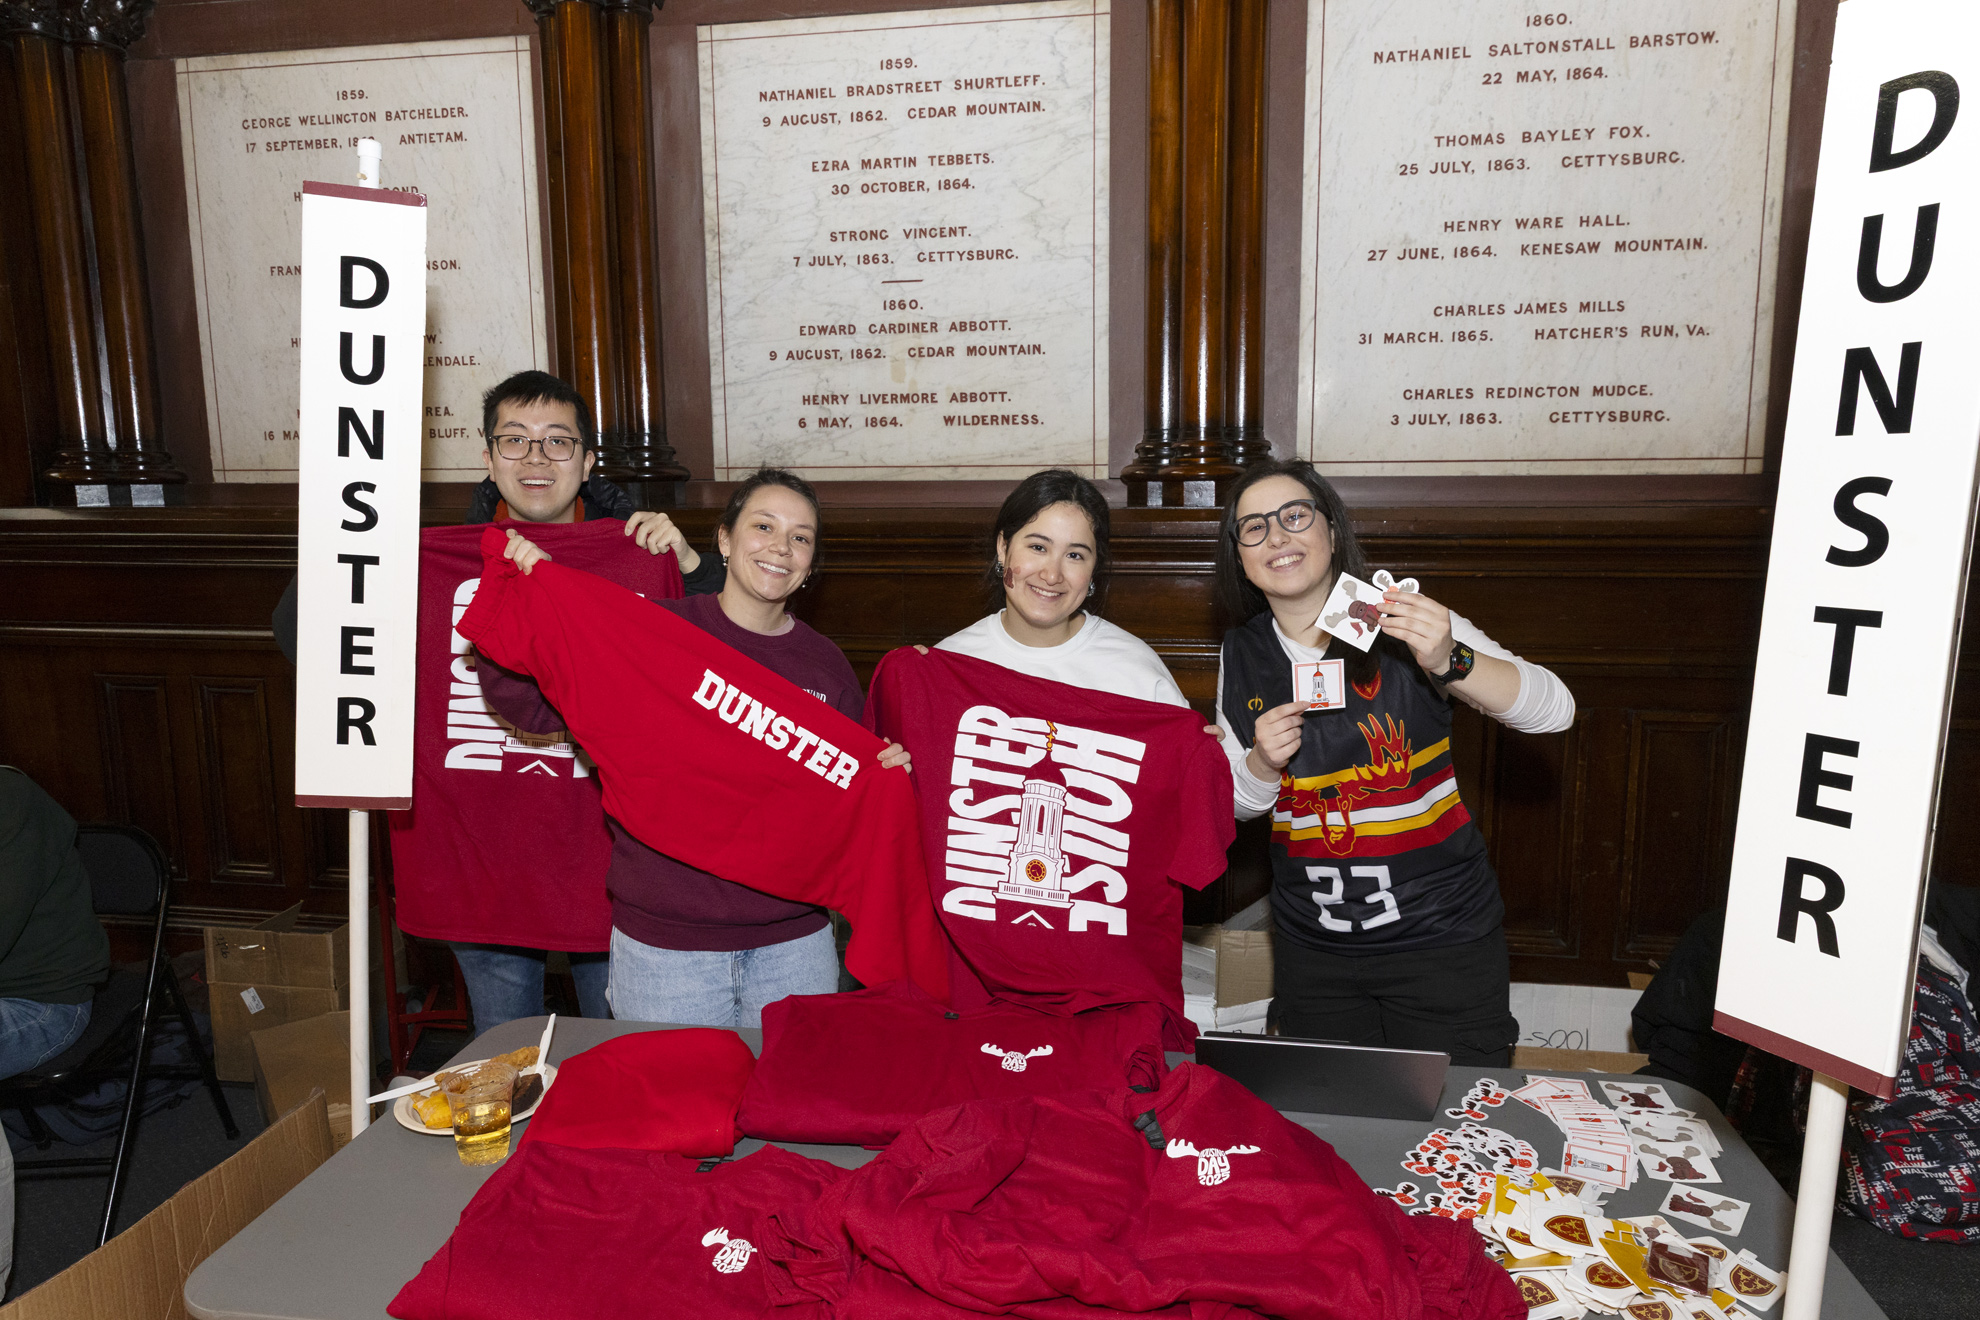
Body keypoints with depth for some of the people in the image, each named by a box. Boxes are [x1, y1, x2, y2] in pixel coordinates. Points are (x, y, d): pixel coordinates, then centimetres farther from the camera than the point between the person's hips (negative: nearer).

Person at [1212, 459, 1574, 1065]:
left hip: (1442, 940, -3)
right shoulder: (1242, 654, 1)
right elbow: (1235, 803, 10)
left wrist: (1448, 663, -32)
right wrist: (1264, 764, -12)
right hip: (1311, 950, 3)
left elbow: (1554, 710, -15)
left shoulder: (1406, 623, -10)